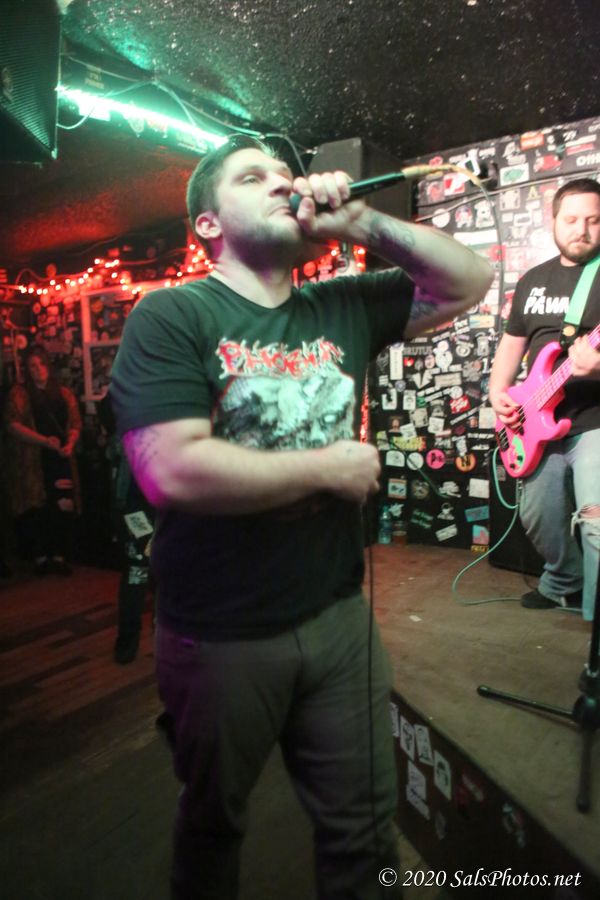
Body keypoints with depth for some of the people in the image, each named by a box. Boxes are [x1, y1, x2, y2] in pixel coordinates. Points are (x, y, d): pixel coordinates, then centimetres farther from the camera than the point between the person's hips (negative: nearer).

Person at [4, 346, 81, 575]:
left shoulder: (64, 393, 15)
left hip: (60, 460, 3)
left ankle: (59, 556, 9)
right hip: (31, 462, -3)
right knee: (35, 510, -6)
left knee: (64, 508, -3)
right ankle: (40, 557, 9)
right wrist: (45, 441, -17)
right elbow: (13, 425, -8)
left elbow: (75, 424, 13)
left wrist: (70, 444, -7)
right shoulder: (19, 393, 3)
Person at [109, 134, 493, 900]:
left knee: (364, 829, 21)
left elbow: (467, 283, 8)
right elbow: (174, 471, -26)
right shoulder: (170, 317, -13)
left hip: (339, 616, 4)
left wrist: (361, 223, -5)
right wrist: (329, 467, -17)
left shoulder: (342, 308, 3)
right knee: (213, 822, 25)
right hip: (219, 636, -3)